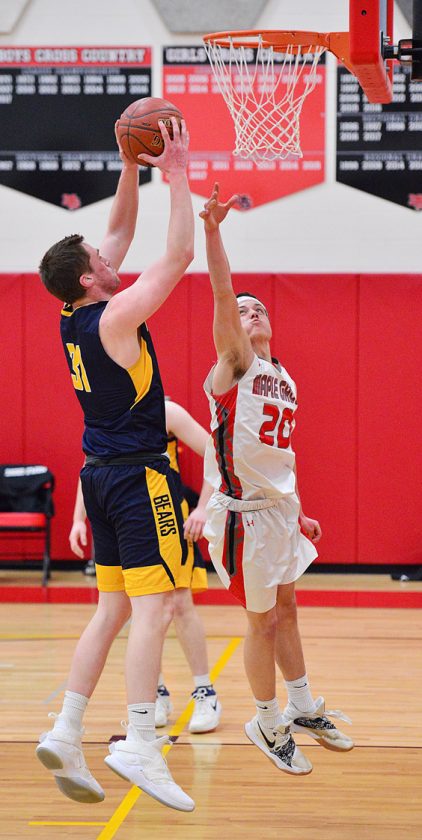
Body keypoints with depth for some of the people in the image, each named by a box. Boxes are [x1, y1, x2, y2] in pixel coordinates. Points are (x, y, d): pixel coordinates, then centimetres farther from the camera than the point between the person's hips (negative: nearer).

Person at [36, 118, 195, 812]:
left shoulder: (75, 318, 8)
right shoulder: (114, 317, -15)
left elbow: (122, 229, 18)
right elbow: (179, 254, -15)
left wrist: (132, 165, 13)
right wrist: (176, 174, -10)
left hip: (101, 471, 9)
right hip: (138, 474, -9)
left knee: (113, 608, 12)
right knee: (151, 604, -10)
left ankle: (66, 734, 9)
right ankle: (139, 745, -15)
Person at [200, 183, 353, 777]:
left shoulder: (285, 379, 13)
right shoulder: (235, 364, -9)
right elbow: (222, 292, -24)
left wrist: (296, 509, 19)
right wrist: (212, 230, -36)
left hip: (280, 508, 7)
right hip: (245, 511, -7)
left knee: (286, 608, 18)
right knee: (263, 619, 1)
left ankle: (303, 710, 30)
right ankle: (269, 725, 15)